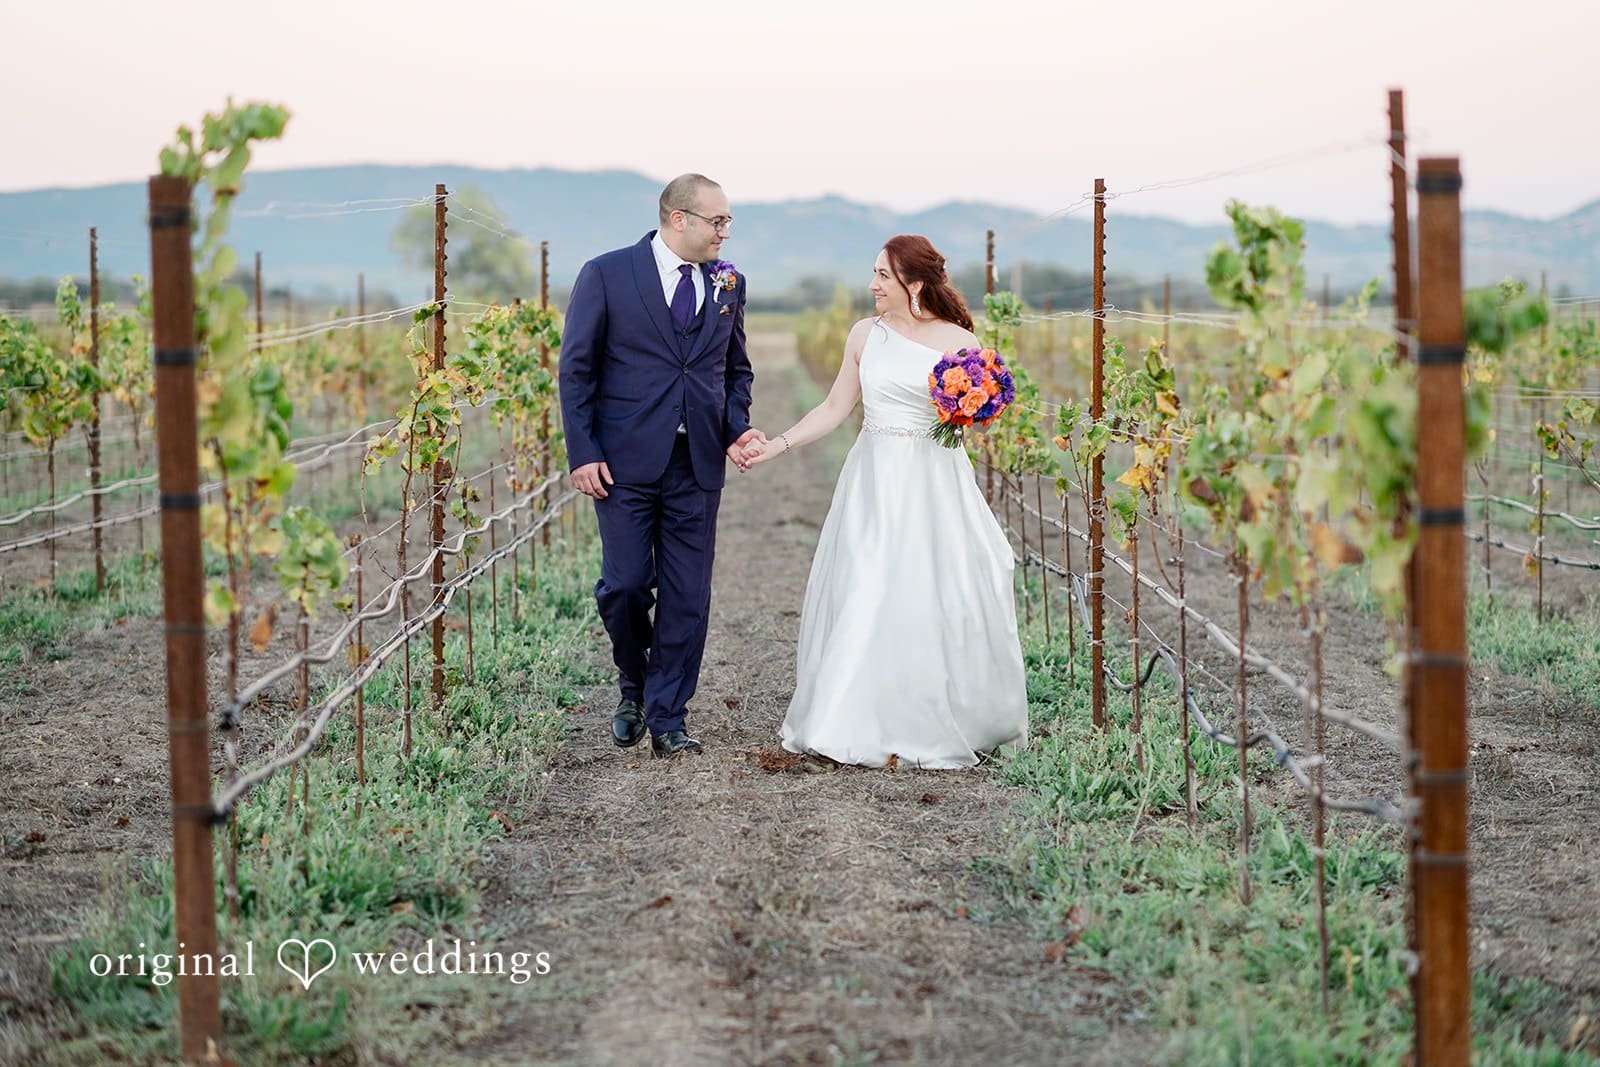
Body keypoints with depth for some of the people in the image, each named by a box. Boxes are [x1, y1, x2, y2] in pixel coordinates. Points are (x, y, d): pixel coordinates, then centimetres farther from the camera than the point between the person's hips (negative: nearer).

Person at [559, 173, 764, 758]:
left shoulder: (728, 284, 9)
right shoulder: (606, 274, -3)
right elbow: (576, 368, -2)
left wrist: (737, 428, 1)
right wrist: (583, 452, -8)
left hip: (698, 465, 3)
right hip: (626, 463, -3)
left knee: (687, 596, 2)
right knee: (625, 586, -2)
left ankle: (667, 719, 11)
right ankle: (634, 686, 26)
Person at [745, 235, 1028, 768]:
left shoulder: (957, 341, -2)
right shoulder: (866, 334, 7)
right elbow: (835, 407, 12)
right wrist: (780, 444, 6)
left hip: (933, 485, -3)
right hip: (873, 482, 3)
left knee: (932, 602, -3)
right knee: (862, 601, 0)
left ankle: (933, 725, 9)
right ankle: (867, 722, 8)